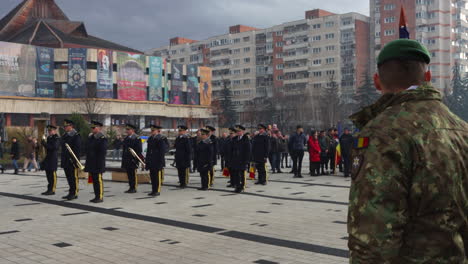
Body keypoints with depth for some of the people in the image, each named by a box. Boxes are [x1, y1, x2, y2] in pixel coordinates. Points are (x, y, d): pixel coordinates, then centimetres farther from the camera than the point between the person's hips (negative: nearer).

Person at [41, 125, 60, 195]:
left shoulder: (56, 138, -9)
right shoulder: (49, 138, 18)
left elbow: (54, 147, -22)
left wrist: (45, 144, -22)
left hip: (53, 159, -9)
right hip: (48, 159, 9)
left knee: (53, 174, -7)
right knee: (48, 174, 11)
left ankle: (52, 190, -5)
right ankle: (49, 189, 17)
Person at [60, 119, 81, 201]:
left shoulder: (76, 136, -9)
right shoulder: (64, 136, 16)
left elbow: (78, 149, -13)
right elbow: (63, 149, 20)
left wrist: (76, 161, -18)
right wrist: (62, 161, 16)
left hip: (72, 161, -8)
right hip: (66, 162, 8)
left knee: (74, 178, -3)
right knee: (69, 178, 12)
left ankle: (74, 193, 3)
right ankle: (71, 193, 19)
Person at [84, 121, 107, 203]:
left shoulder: (102, 138, -10)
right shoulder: (90, 137, 15)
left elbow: (103, 152, -14)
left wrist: (100, 165, -18)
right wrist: (88, 164, 15)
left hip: (98, 164, -8)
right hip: (91, 165, 8)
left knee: (99, 180, -4)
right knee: (94, 180, 11)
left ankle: (100, 197, 2)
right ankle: (96, 196, 18)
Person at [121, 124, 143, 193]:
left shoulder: (137, 138, -6)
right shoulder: (126, 138, 17)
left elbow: (139, 149, -10)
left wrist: (137, 159, -16)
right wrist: (123, 159, 16)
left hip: (133, 159, -7)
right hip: (127, 159, 7)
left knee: (133, 174, -4)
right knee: (129, 174, 8)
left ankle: (134, 188, 1)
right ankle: (131, 187, 14)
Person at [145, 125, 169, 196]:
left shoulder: (161, 139, -9)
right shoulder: (150, 139, 15)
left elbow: (162, 151, -12)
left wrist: (161, 162, -15)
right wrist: (147, 161, 15)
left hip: (157, 161, -8)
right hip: (151, 162, 8)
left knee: (157, 176, -4)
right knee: (152, 176, 10)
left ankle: (157, 191, 2)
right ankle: (153, 190, 17)